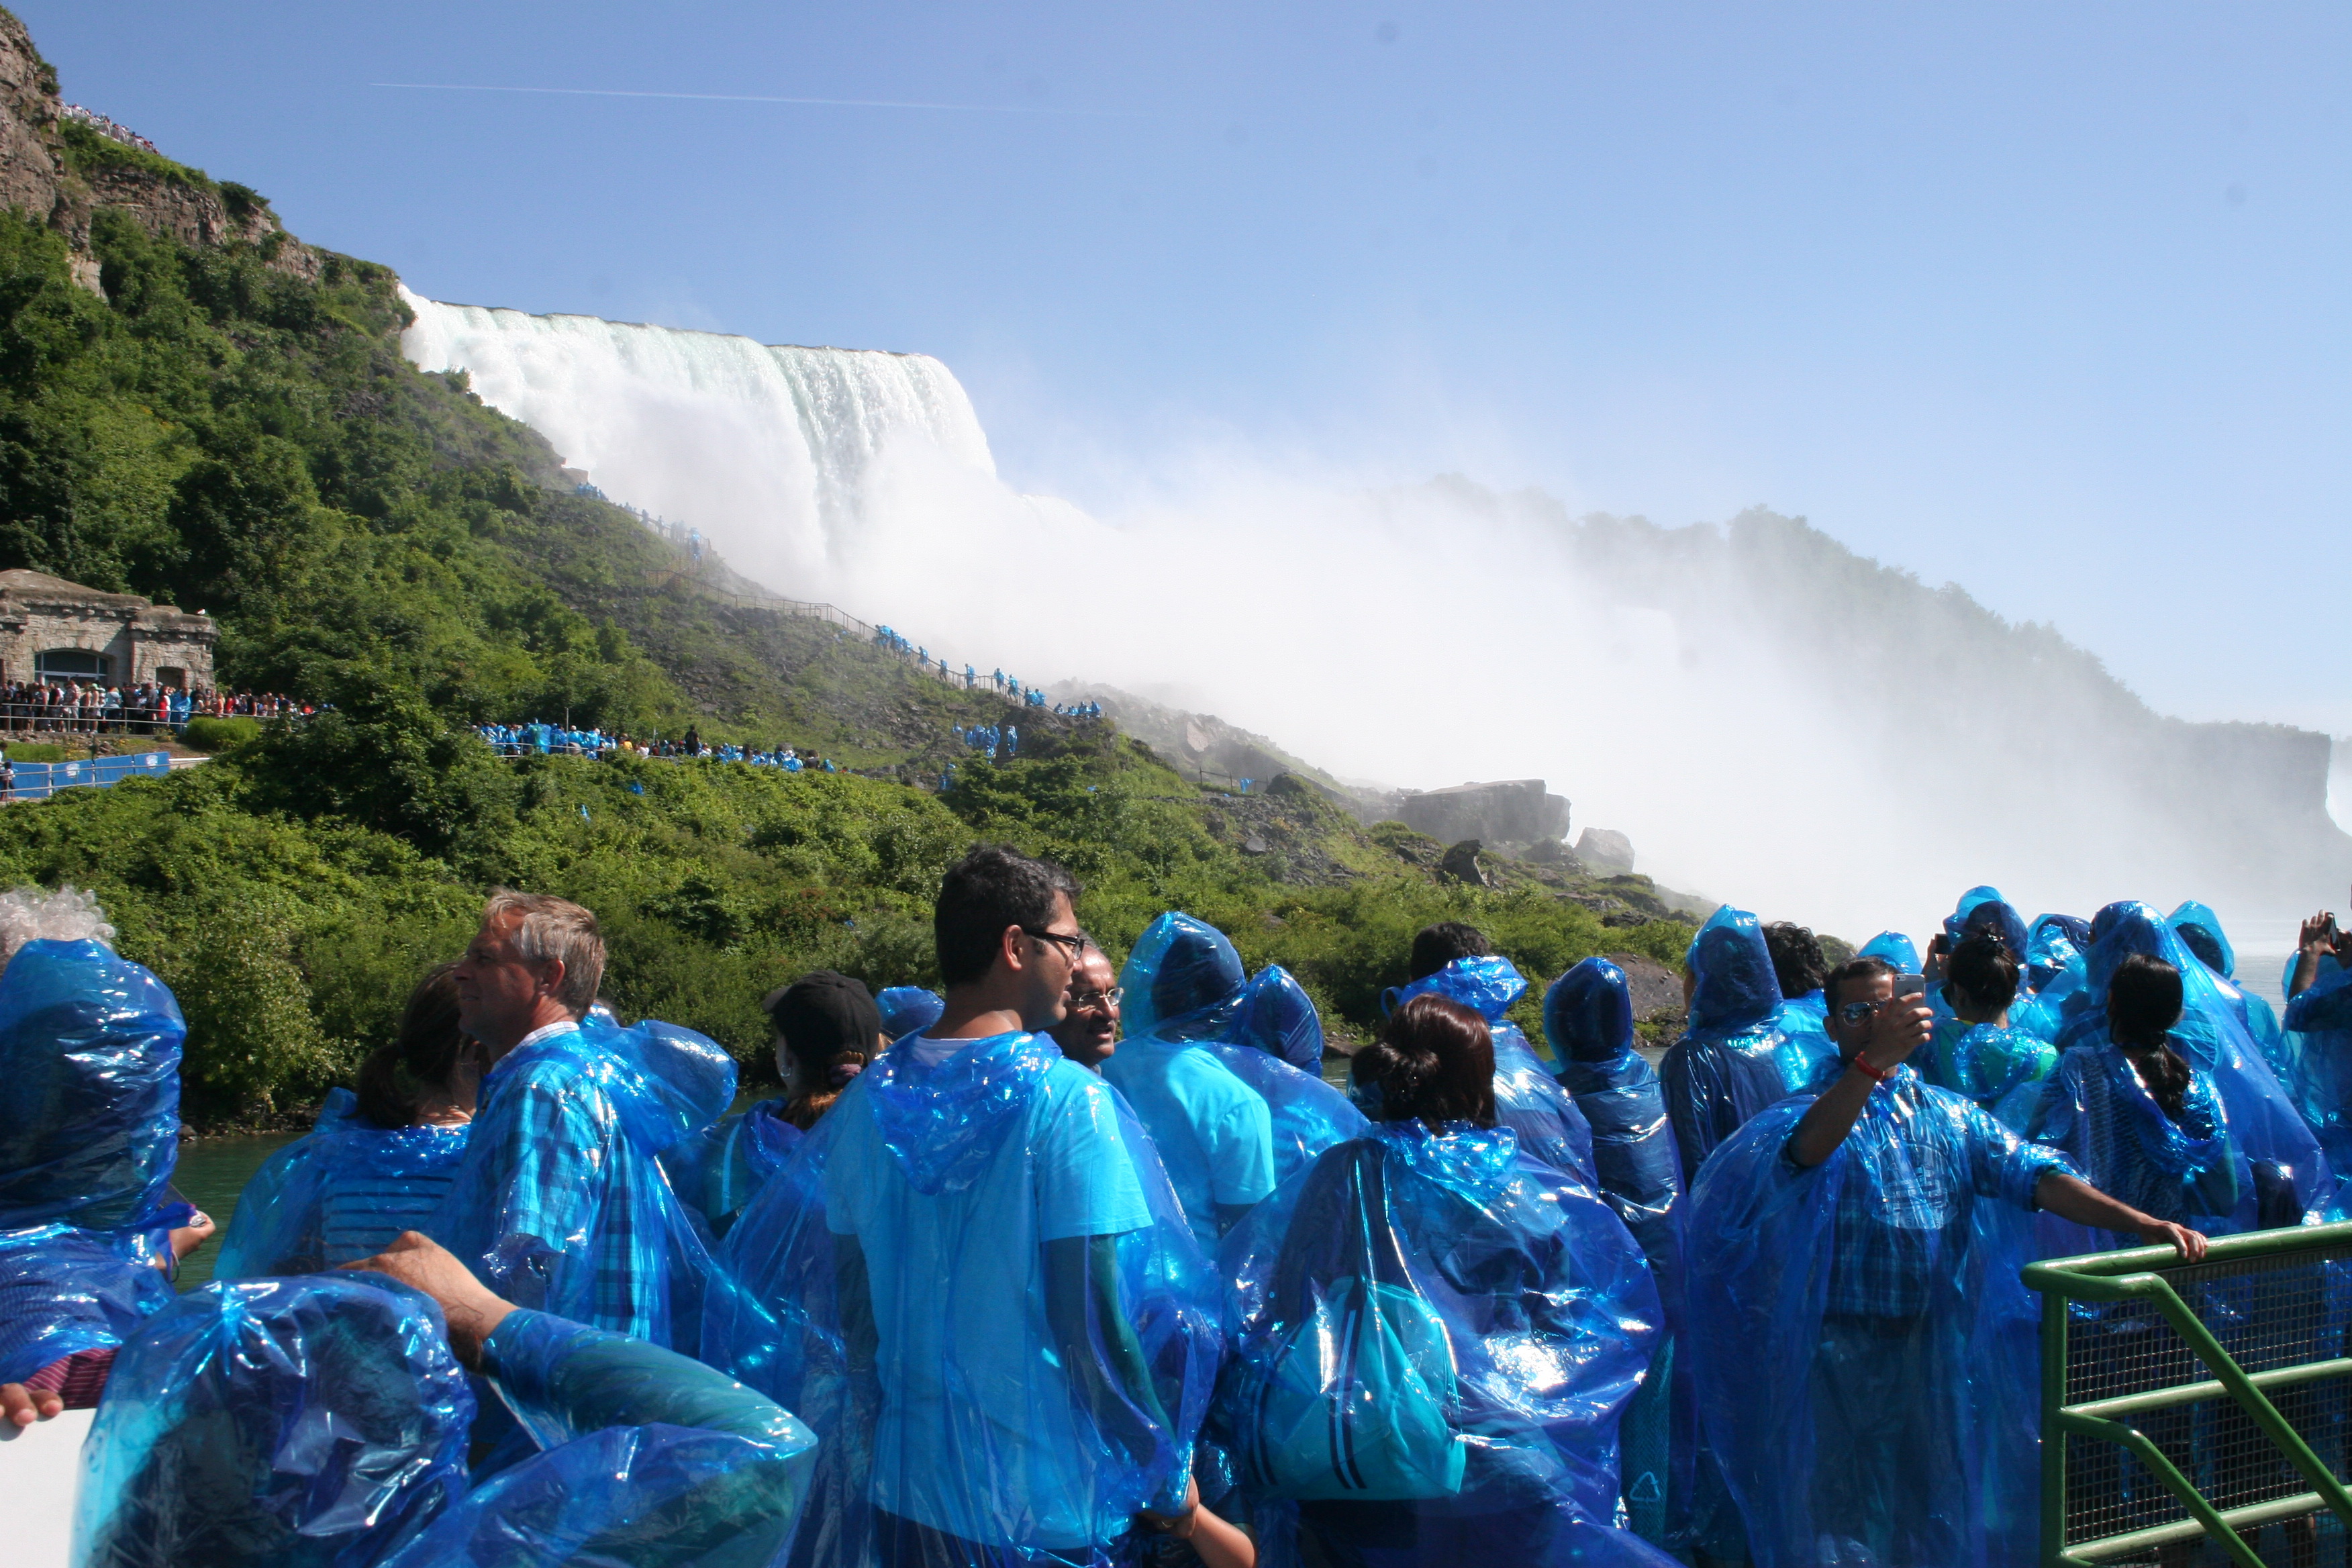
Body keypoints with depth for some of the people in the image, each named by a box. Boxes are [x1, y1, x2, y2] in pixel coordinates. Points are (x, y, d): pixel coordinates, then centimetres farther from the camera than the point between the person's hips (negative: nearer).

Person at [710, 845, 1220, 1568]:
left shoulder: (872, 1096, 0)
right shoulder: (1068, 1100, -17)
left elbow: (850, 1302, 6)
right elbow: (1092, 1323, -19)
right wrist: (1169, 1485, -7)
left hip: (903, 1481, 5)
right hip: (1042, 1502, -5)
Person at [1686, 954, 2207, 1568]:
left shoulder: (1948, 1115, 11)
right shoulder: (1812, 1109, -3)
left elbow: (2035, 1174, 0)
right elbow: (1807, 1149, -27)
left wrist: (2141, 1223, -14)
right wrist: (1873, 1060, -41)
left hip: (1936, 1341, 4)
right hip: (1841, 1349, -4)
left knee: (1936, 1503, 13)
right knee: (1838, 1511, 1)